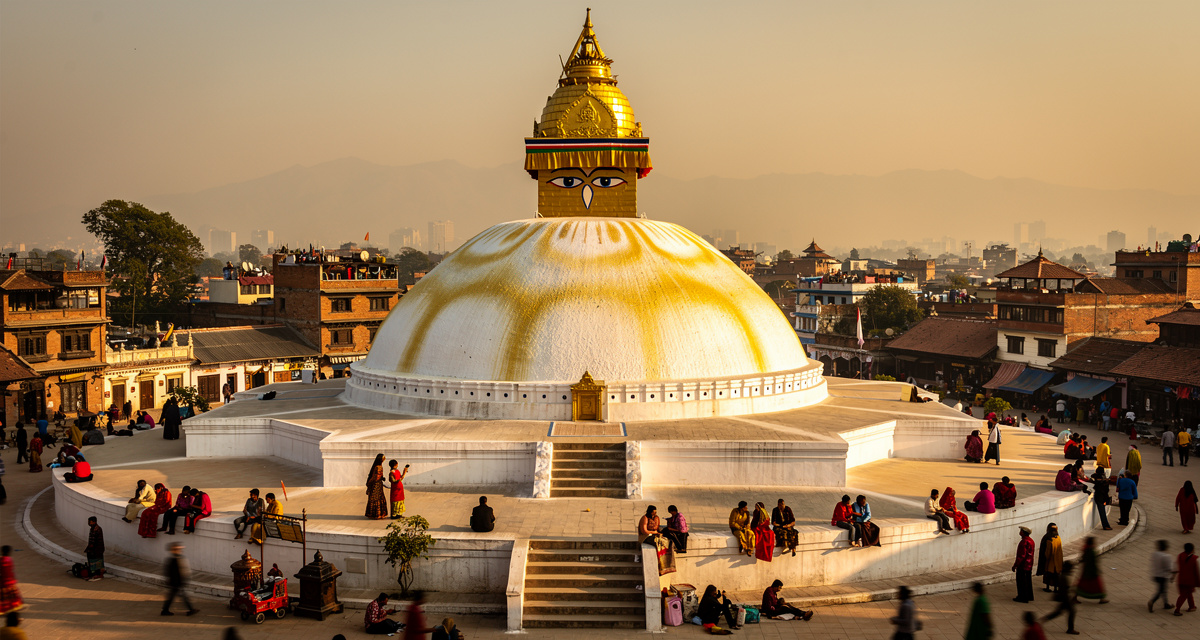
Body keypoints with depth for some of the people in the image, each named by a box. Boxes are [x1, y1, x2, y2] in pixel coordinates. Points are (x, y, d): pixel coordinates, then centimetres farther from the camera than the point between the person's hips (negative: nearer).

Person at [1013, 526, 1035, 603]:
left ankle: (1022, 597, 4)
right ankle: (1029, 596, 24)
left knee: (1021, 581, 0)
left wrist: (1015, 565, -19)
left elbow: (1021, 555, -25)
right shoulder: (1031, 540, 7)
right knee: (1028, 580, 17)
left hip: (1022, 565, -9)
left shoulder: (1024, 542, -23)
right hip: (1029, 565, 9)